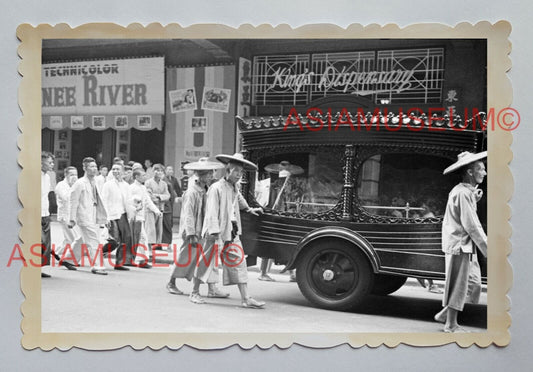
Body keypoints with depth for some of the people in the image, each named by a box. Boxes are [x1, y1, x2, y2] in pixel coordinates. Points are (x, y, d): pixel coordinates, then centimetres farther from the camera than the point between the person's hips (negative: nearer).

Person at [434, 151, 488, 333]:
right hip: (459, 245, -10)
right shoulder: (463, 193, -18)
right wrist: (487, 248, -16)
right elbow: (471, 226, -20)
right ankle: (451, 325, 12)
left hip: (466, 246, 10)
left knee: (473, 283, 13)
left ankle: (444, 314, 21)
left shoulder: (467, 191, 14)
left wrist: (474, 200, 4)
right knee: (458, 286, 0)